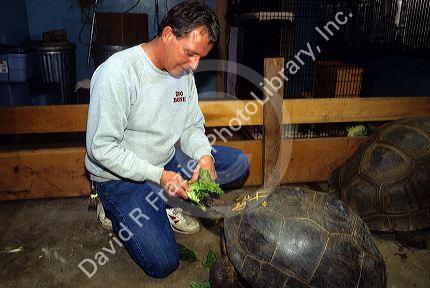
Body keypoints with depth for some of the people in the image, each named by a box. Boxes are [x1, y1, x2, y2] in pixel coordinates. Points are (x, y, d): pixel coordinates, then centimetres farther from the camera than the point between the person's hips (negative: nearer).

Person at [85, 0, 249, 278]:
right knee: (163, 264, -13)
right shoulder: (118, 72, -24)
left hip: (168, 160, 7)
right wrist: (159, 176, -26)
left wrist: (204, 155, -17)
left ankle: (165, 206, 2)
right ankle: (117, 209, 12)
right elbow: (101, 148, -23)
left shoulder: (184, 71, -2)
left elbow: (192, 126, 5)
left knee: (239, 163, 0)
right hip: (121, 176, -7)